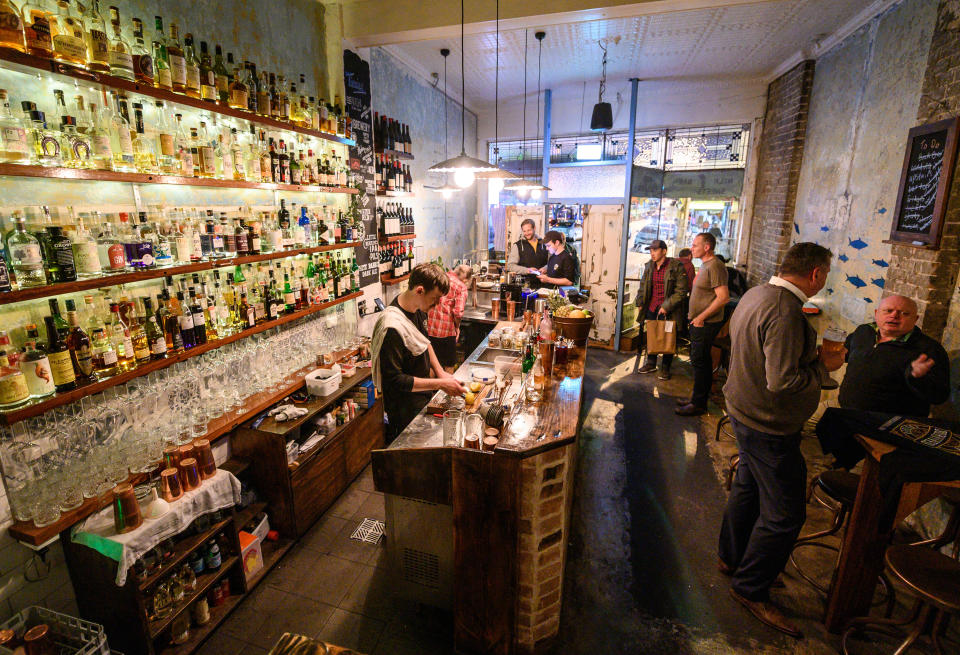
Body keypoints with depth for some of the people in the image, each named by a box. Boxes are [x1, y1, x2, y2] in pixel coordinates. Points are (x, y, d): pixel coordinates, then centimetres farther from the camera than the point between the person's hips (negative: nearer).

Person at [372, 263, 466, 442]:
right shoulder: (392, 328, -32)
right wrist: (440, 384, -26)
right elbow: (394, 380, -29)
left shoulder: (418, 309, -4)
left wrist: (440, 372, 2)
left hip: (423, 396, 8)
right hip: (406, 410, -8)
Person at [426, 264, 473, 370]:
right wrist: (457, 327, -1)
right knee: (449, 366, 16)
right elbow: (458, 313, -19)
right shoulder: (461, 287, -9)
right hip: (446, 331, -4)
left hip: (428, 328, 5)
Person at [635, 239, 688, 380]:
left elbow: (681, 291, -12)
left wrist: (666, 307, -16)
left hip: (669, 311, -5)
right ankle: (651, 363, 30)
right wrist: (640, 303, 11)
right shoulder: (649, 266, 7)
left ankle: (665, 368, 19)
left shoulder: (676, 267, -11)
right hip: (651, 308, 5)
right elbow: (643, 286, 18)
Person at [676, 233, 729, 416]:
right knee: (701, 361, 16)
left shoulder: (715, 266, -18)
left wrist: (701, 317, -21)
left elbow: (723, 297, -24)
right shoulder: (705, 264, 14)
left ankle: (698, 404, 7)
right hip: (699, 322, 10)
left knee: (700, 362, -3)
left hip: (706, 324, -10)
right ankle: (699, 398, 27)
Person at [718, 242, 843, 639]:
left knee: (748, 487, 24)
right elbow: (783, 381, -29)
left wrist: (810, 354, 12)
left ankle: (732, 558, 43)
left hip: (746, 410, 10)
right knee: (784, 514, 4)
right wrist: (824, 366, -13)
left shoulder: (756, 294, 4)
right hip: (769, 425, -10)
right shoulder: (786, 310, -26)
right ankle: (750, 588, 21)